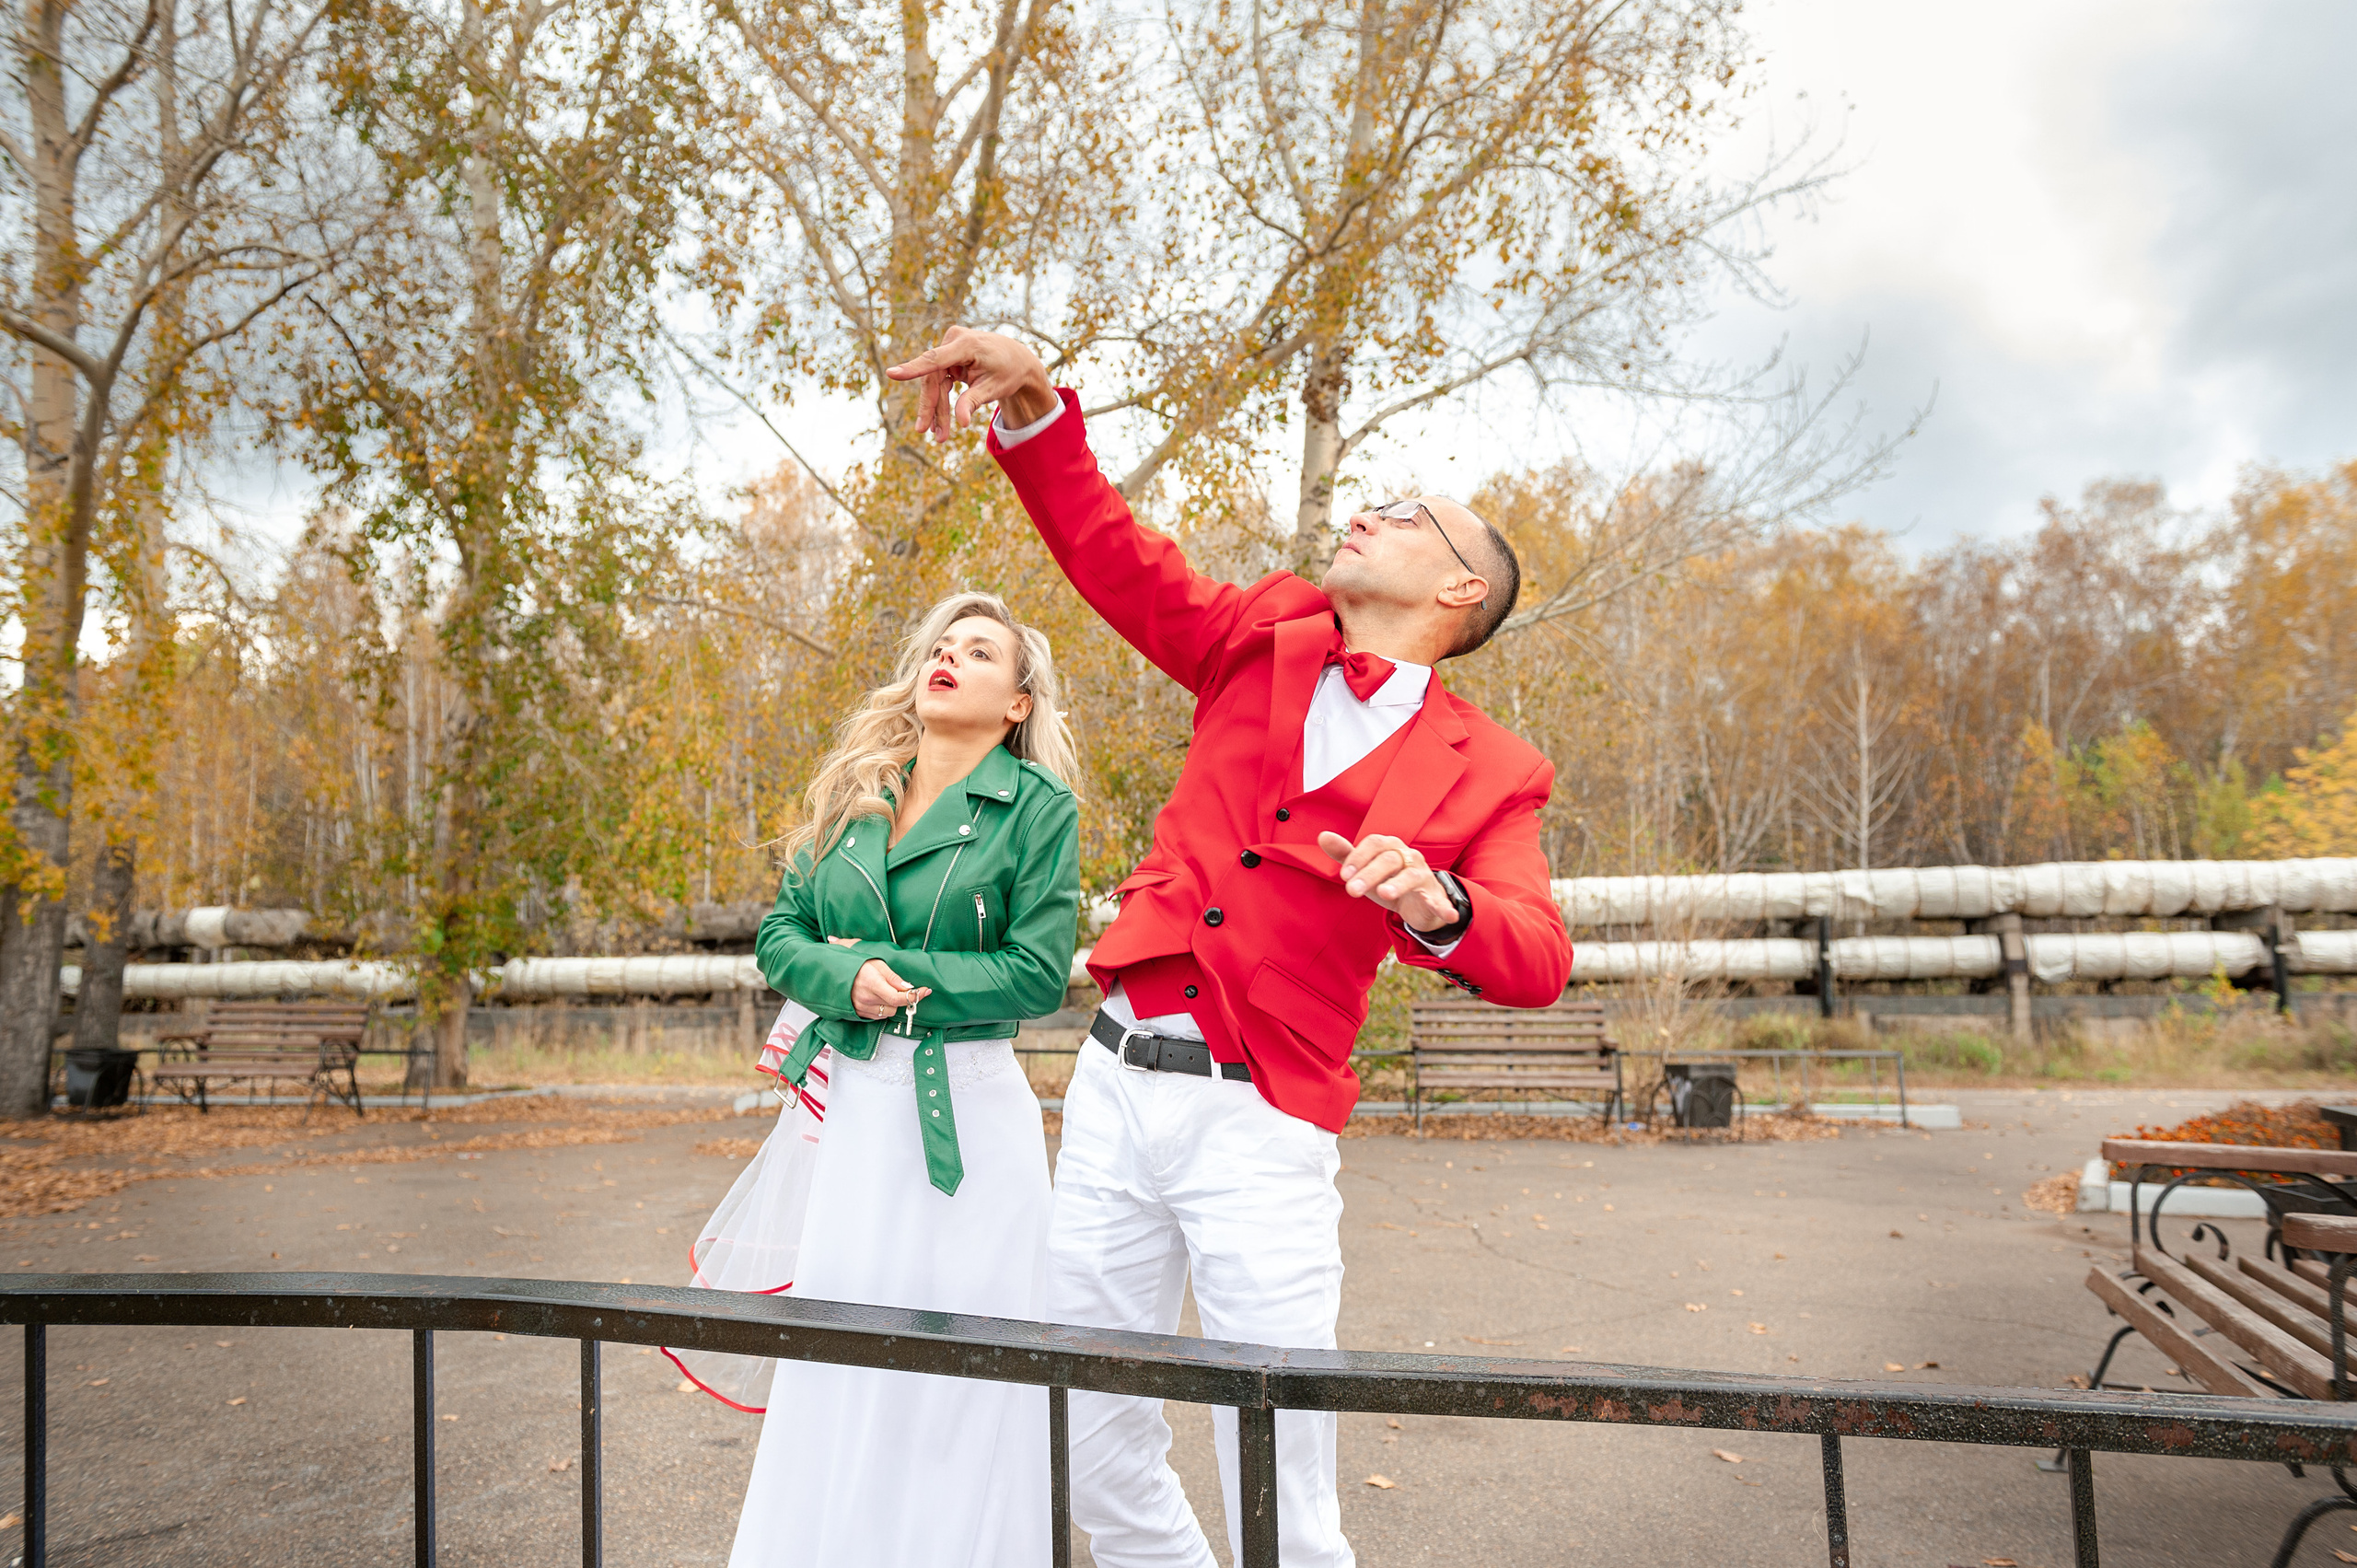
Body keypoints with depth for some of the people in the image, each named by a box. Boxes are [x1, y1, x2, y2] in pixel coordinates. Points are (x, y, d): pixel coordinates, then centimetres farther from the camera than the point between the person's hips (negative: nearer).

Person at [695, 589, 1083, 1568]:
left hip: (965, 1111, -4)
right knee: (836, 1359, 11)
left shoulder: (1038, 806, -4)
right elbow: (780, 934, 9)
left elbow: (1040, 972, -10)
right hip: (850, 1106, 4)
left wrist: (895, 972, -12)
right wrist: (847, 979, -12)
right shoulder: (853, 793, 10)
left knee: (951, 1375, 4)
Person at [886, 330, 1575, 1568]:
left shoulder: (1488, 772, 0)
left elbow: (1538, 961, -11)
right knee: (1090, 1452, 14)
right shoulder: (1265, 638, 10)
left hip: (1258, 1127, -4)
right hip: (1114, 1087, 4)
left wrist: (1436, 905, -32)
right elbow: (1114, 559, 11)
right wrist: (1032, 403, -2)